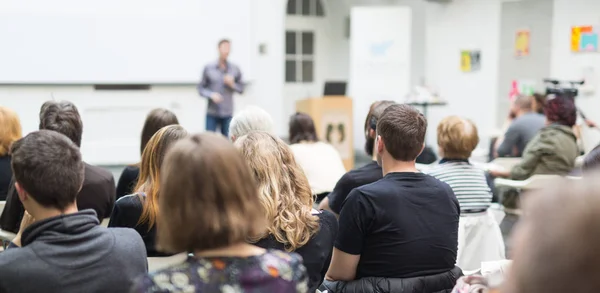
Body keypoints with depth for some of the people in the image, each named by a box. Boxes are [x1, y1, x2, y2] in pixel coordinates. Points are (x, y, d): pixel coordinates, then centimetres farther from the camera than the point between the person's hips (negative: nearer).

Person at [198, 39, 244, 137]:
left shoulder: (235, 69, 6)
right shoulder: (208, 68, 1)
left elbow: (241, 89, 10)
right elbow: (201, 88, 4)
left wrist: (232, 84, -9)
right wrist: (211, 95, -14)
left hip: (228, 114, 2)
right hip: (212, 114, -1)